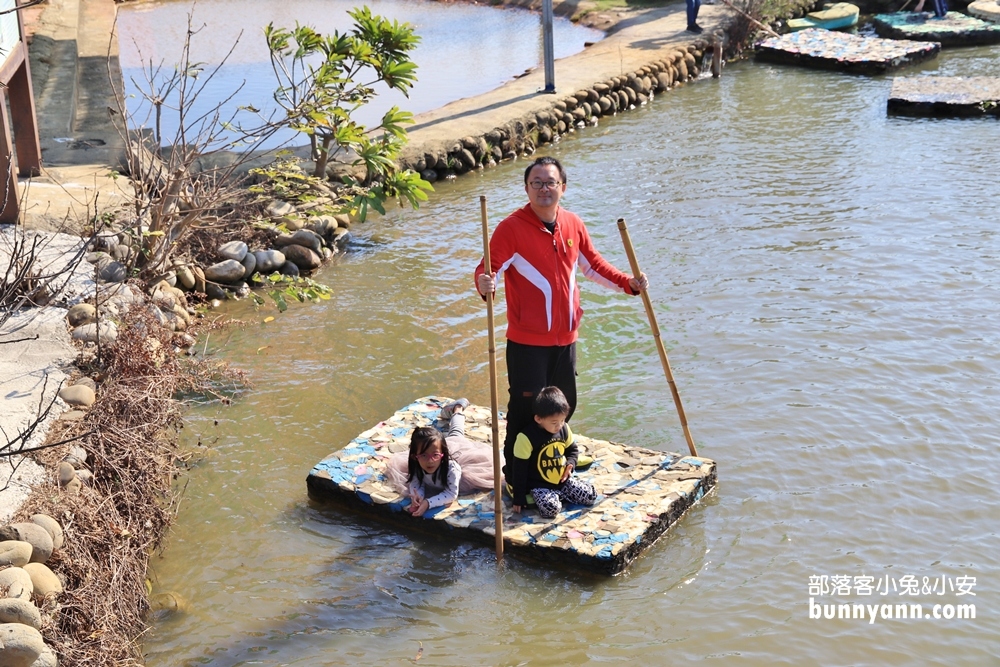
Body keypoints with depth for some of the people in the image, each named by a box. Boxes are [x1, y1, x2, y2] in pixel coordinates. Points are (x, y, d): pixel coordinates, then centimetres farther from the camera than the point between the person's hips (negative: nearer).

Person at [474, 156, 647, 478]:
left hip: (565, 337, 6)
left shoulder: (573, 224, 5)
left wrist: (628, 283, 6)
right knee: (526, 410, -1)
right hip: (527, 341, -6)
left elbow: (593, 264, 17)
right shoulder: (511, 227, -13)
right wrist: (484, 283, -42)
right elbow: (490, 268, -19)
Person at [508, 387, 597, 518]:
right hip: (539, 485, -6)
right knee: (550, 508, -32)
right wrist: (519, 499, -13)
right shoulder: (527, 437, -20)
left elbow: (572, 450, 17)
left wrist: (570, 464, -6)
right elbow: (519, 471, -15)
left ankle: (559, 495, 13)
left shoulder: (564, 429, -2)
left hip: (563, 480, 6)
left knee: (591, 496, -4)